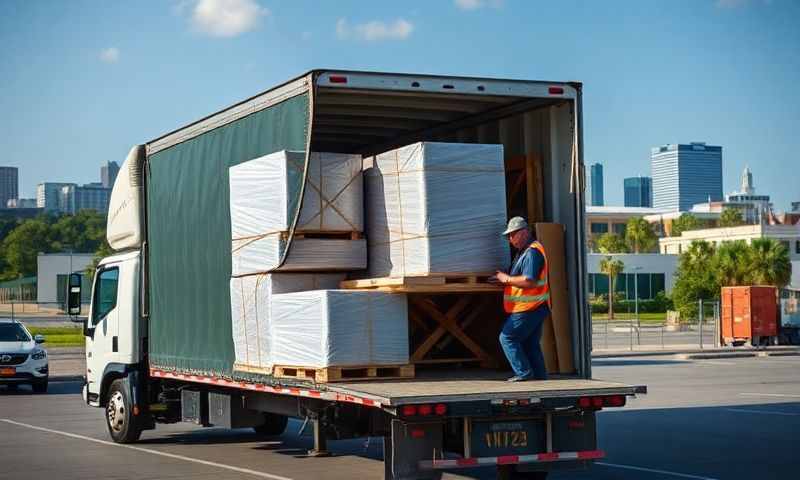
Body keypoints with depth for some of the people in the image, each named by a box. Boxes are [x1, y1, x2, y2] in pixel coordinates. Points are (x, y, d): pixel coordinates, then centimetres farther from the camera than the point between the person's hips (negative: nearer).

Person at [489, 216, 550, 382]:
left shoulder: (532, 252, -17)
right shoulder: (524, 251, 18)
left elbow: (529, 281, -27)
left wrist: (506, 279, -16)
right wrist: (506, 279, 10)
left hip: (528, 308, -10)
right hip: (534, 308, 10)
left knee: (507, 337, -5)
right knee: (531, 344, 13)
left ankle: (523, 373, -5)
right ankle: (540, 377, 15)